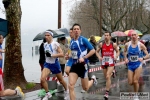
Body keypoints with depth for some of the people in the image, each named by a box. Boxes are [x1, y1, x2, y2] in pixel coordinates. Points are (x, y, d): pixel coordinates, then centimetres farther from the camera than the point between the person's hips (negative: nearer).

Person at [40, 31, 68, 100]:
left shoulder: (55, 44, -14)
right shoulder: (45, 44, 4)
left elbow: (62, 54, -20)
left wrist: (51, 55, -26)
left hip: (55, 64, -4)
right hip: (47, 64, 4)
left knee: (61, 80, 13)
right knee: (42, 79, -17)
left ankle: (66, 91, 42)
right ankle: (48, 94, 2)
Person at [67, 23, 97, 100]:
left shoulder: (83, 39, -10)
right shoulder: (72, 41, 9)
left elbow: (93, 51, -10)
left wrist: (84, 58, -19)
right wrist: (69, 56, 6)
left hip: (82, 65, -5)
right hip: (74, 65, 5)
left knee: (85, 88, 10)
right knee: (71, 86, -12)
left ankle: (93, 79, 42)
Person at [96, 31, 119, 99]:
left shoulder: (113, 44, -3)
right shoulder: (101, 44, -1)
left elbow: (118, 51, 11)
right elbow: (97, 51, 10)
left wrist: (116, 57, -8)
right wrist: (99, 57, -9)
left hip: (111, 63, -3)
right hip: (104, 62, 3)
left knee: (108, 77, -16)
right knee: (106, 77, 14)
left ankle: (107, 92, -13)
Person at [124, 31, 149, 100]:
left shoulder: (141, 45, -11)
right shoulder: (127, 44, -6)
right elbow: (124, 52, 15)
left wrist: (142, 58, -24)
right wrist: (125, 58, -2)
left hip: (138, 65, -2)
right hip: (130, 65, 2)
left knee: (135, 81, -6)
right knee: (130, 83, 2)